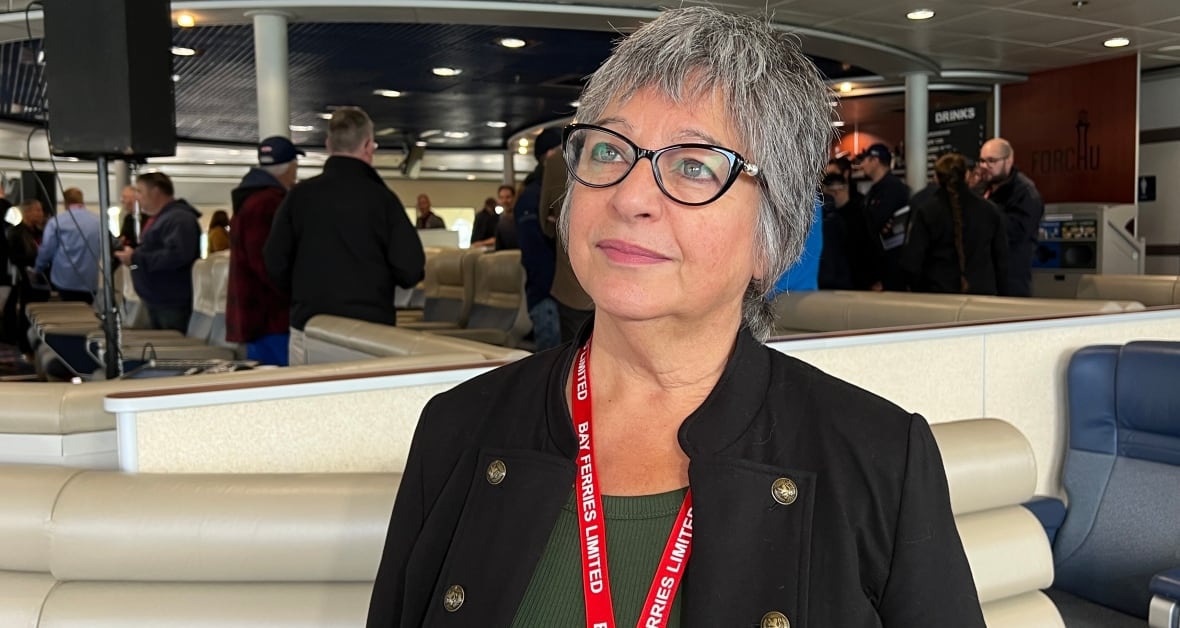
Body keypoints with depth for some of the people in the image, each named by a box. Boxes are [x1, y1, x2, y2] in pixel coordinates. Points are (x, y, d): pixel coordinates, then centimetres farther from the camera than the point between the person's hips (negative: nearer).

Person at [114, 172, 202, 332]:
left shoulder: (179, 218, -17)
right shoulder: (156, 218, 18)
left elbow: (176, 255, -30)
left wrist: (136, 258, -22)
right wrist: (131, 253, 8)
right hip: (156, 301, 11)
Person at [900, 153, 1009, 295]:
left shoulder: (925, 212, -8)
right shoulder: (990, 211, 0)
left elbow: (911, 263, -10)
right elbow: (1002, 261, 4)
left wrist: (920, 291, 6)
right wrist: (1000, 296, 14)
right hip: (982, 295, 2)